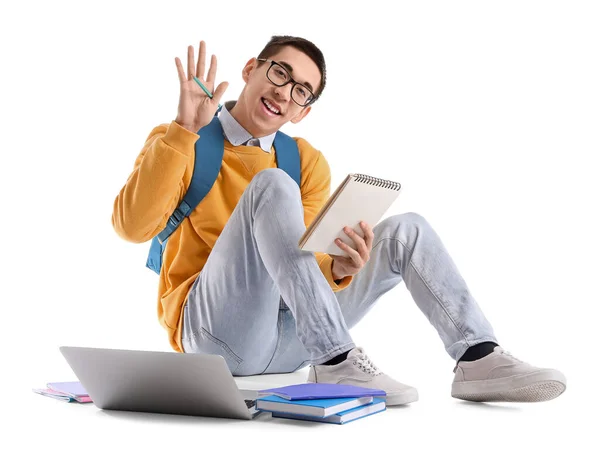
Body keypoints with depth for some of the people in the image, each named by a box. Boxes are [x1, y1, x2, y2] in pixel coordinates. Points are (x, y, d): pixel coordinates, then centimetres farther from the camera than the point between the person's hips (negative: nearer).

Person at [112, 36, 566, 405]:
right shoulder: (178, 144, 1)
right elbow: (132, 226, -16)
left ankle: (479, 359, -13)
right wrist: (183, 131, -20)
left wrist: (339, 267, -21)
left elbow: (308, 260, 3)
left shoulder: (308, 162, 11)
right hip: (212, 327, -4)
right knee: (272, 184, -27)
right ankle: (335, 361, -32)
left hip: (286, 340, 5)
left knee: (406, 229, -3)